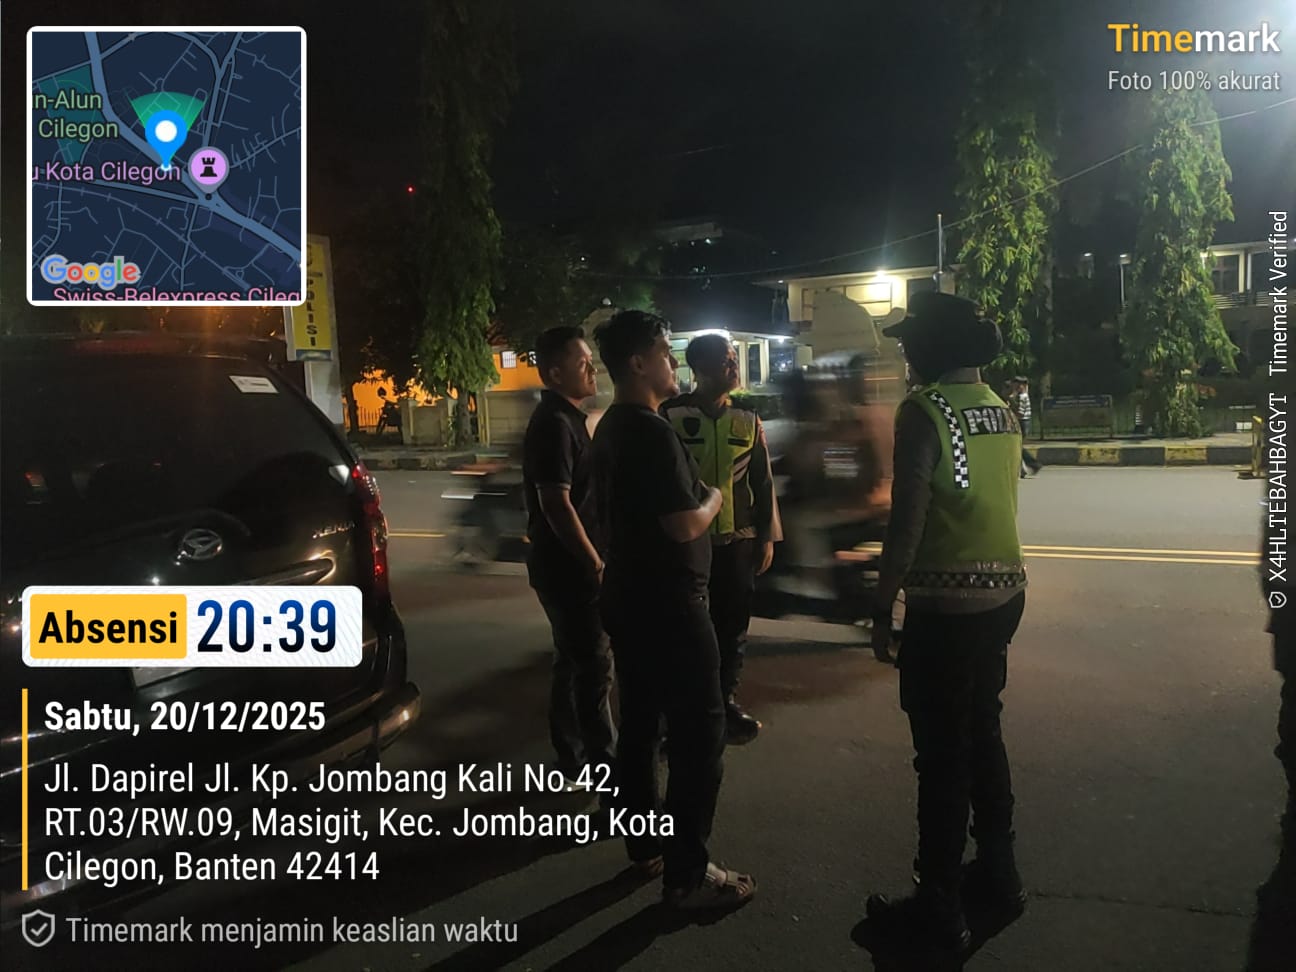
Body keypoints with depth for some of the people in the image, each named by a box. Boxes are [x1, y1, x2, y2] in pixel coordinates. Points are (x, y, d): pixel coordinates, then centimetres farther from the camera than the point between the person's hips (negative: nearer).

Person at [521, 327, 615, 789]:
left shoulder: (564, 418, 14)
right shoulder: (554, 423, -18)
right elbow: (557, 504, -24)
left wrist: (591, 560, 20)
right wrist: (595, 564, -19)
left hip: (567, 564, 10)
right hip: (568, 566, -10)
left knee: (574, 662, 16)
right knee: (592, 665, -1)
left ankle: (574, 760, 28)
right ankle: (602, 761, 12)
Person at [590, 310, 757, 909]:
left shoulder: (611, 428, 11)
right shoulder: (652, 431, -21)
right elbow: (685, 525, -24)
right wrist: (715, 495, -6)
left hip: (629, 599, 10)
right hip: (667, 605, -10)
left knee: (639, 723, 16)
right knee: (699, 733, -1)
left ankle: (645, 845, 29)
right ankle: (687, 873, 7)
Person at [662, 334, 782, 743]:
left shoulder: (747, 420, 5)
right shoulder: (671, 415, -7)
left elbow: (762, 481, 9)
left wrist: (767, 536, 7)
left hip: (738, 540, 4)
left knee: (732, 625, 12)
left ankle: (726, 700, 29)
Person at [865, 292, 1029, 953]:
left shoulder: (925, 410, -15)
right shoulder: (1000, 409, 9)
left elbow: (906, 522, -18)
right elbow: (996, 502, 14)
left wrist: (882, 608, -12)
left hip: (946, 604, -8)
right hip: (1003, 593, 8)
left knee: (942, 755, 1)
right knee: (983, 734, 20)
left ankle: (939, 909, 14)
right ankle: (998, 875, 33)